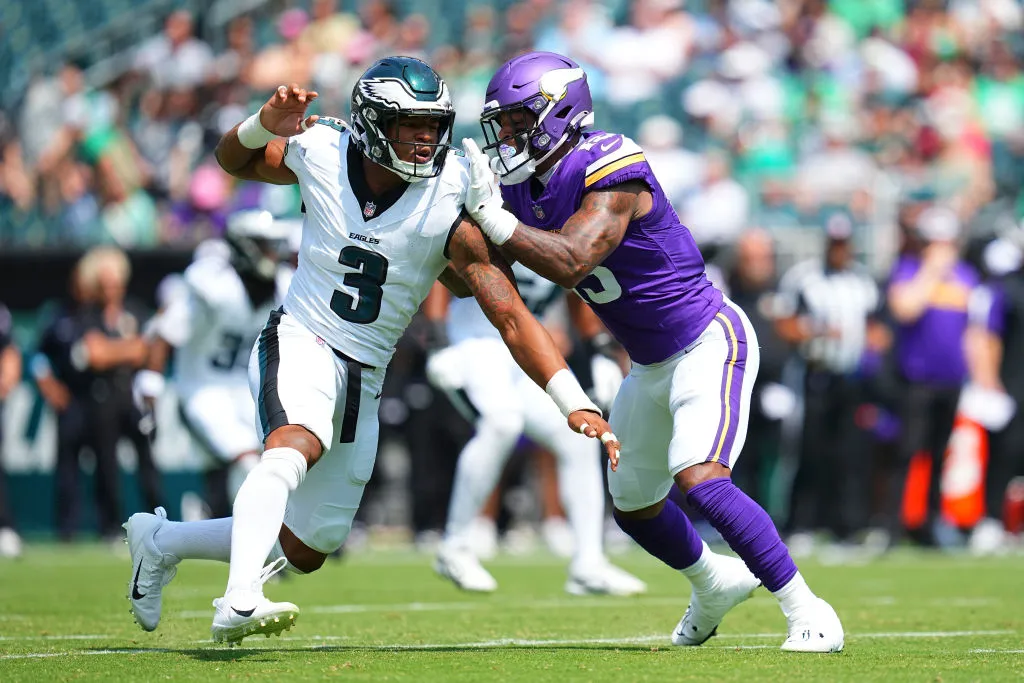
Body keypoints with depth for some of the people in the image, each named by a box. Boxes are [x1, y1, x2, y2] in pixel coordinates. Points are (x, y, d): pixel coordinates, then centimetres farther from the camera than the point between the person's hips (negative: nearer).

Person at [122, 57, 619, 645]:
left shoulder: (450, 205, -17)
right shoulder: (322, 154, -11)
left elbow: (512, 316, -21)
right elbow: (235, 161, 11)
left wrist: (576, 404, -30)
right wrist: (264, 125, -12)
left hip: (365, 375, 3)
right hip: (299, 343, -3)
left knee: (304, 552, 11)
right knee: (294, 448, -37)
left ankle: (161, 542, 32)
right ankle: (239, 603, -47)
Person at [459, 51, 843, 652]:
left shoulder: (611, 171, -26)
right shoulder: (527, 186, -1)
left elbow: (571, 264, -38)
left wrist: (492, 216, -38)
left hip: (710, 343, -9)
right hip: (650, 365, 9)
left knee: (700, 479, -26)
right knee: (634, 503, 19)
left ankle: (806, 610, -15)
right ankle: (716, 583, 47)